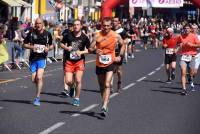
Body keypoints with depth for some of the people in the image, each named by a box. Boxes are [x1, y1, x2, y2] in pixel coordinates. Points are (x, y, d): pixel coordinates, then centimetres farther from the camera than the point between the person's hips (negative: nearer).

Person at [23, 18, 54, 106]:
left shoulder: (47, 34, 2)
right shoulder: (31, 33, 2)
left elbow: (51, 45, 15)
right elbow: (25, 44, 6)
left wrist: (48, 48, -7)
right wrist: (31, 47, -13)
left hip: (42, 58, -2)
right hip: (33, 58, 2)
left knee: (39, 77, -18)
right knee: (34, 79, 3)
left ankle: (37, 98, -10)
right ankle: (39, 88, 38)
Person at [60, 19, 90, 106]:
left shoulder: (84, 37, -4)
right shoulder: (68, 36, -1)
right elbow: (62, 44, 12)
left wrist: (81, 52, -15)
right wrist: (66, 48, -8)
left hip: (80, 61, -1)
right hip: (69, 61, 1)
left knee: (78, 81, -8)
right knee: (68, 81, -6)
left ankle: (77, 98, 10)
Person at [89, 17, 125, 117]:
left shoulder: (116, 36, -4)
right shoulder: (97, 36, -7)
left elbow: (123, 45, 14)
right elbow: (90, 49, -6)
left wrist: (120, 56, 2)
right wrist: (95, 50, -28)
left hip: (110, 63, -2)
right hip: (99, 64, 2)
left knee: (107, 85, -17)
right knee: (102, 86, 14)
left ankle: (104, 107, -23)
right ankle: (105, 101, 37)